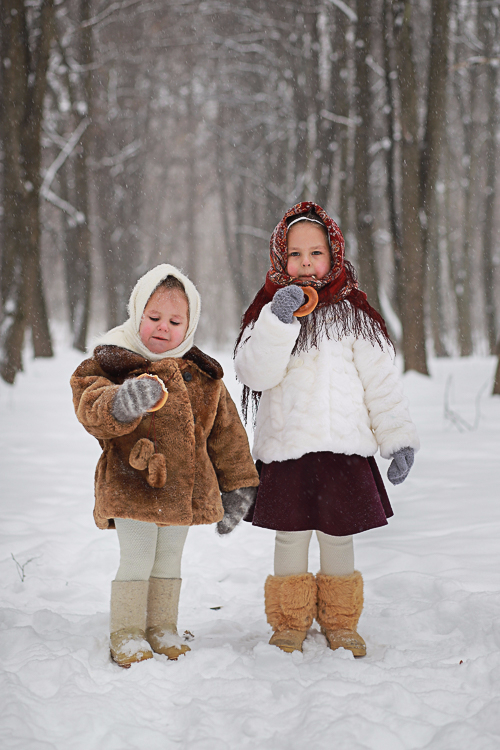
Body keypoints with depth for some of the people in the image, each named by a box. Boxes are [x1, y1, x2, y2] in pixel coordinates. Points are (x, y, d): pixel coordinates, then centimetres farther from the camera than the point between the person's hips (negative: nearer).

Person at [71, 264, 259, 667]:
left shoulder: (203, 376, 8)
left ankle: (163, 630, 26)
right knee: (137, 559, -2)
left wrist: (238, 485, 13)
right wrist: (120, 404, -42)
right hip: (132, 485, -4)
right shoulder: (110, 364, -5)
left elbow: (226, 432, 13)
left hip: (185, 486, 4)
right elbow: (92, 411, -20)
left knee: (169, 559, 14)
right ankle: (127, 635, 11)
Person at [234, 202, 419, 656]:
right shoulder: (268, 313, 4)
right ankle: (289, 622, 19)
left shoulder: (354, 316, 6)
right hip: (285, 449, 0)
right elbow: (256, 374, -9)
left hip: (345, 448, 1)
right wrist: (279, 323, -22)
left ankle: (340, 623, 22)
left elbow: (381, 381, 6)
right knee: (290, 534, 5)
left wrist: (399, 440, 2)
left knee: (338, 536, 7)